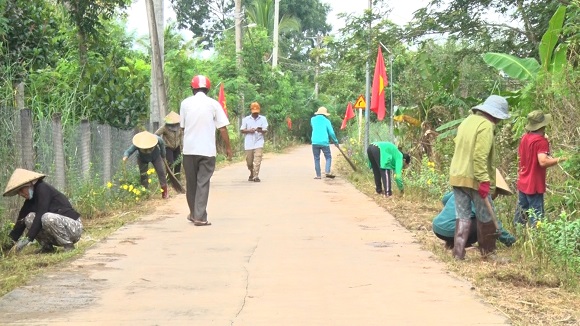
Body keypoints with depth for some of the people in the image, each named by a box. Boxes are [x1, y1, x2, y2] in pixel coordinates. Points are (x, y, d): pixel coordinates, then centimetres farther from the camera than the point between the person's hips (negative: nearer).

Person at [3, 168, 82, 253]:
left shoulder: (43, 188, -15)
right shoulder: (31, 198, 9)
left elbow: (40, 215, -24)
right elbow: (21, 218, 8)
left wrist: (28, 238, -26)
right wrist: (12, 239, 2)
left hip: (74, 227, -8)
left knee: (47, 218, -34)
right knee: (30, 218, -7)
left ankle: (68, 246, -16)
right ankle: (47, 246, 1)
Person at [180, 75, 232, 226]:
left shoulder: (186, 103, 3)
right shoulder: (213, 104, -2)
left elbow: (182, 126, 11)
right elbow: (222, 128, -3)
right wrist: (228, 147, 7)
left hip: (189, 149, 2)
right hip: (207, 150, -2)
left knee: (191, 183, 14)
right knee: (203, 183, -1)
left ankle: (194, 214, 25)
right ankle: (200, 217, -7)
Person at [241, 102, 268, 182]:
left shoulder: (263, 119, 6)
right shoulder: (246, 119, 7)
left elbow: (265, 130, 0)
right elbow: (242, 130, 7)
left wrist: (261, 130, -23)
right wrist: (249, 131, -13)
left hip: (258, 143, -1)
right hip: (248, 143, 2)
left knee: (257, 160, -15)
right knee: (249, 161, 8)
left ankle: (256, 176, -16)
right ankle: (252, 173, 32)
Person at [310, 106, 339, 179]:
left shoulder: (313, 119, 10)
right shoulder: (326, 121, 2)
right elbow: (331, 132, 0)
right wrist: (335, 141, 13)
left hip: (315, 142, 2)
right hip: (324, 142, -2)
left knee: (316, 158, 8)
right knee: (328, 157, 8)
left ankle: (318, 175, 4)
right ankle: (327, 171, -11)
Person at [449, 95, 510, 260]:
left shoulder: (467, 121, 13)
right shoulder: (486, 126, -13)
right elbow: (480, 156, -22)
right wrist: (483, 181, -22)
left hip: (457, 176, 7)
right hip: (474, 179, -7)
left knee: (462, 216, 9)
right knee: (485, 216, 8)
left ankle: (458, 253, 5)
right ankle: (487, 252, 19)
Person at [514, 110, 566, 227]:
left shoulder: (525, 137, 6)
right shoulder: (541, 141, -19)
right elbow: (543, 162, -29)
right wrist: (559, 159, -18)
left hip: (522, 183, 8)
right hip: (535, 185, -8)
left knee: (521, 211, 16)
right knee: (536, 215, -4)